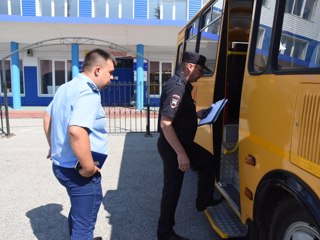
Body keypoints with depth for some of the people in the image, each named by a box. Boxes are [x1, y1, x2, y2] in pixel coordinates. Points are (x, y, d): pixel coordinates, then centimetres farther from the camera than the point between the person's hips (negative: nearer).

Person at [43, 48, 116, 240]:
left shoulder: (66, 87, 9)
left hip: (62, 164, 10)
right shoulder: (89, 93, -22)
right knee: (84, 223, 7)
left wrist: (54, 146, 27)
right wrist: (89, 167, -26)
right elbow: (76, 131, -37)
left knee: (79, 211, 30)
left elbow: (47, 116, 22)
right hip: (78, 171, -10)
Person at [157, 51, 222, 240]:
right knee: (173, 188, 2)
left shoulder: (182, 85, 8)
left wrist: (197, 114, 10)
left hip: (182, 142, 10)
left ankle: (204, 201, 37)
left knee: (208, 161, 21)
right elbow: (165, 123, -30)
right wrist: (180, 153, -29)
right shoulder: (176, 87, -24)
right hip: (172, 146, -10)